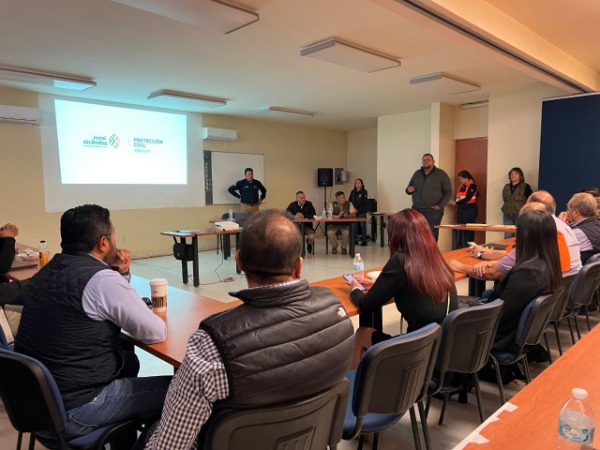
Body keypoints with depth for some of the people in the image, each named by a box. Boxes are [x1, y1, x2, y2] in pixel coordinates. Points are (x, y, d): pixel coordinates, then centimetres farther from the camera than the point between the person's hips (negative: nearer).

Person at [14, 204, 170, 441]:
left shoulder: (46, 272, 6)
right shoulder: (101, 278, -22)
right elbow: (157, 333, -16)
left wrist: (120, 274, 3)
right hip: (73, 408, -9)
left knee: (128, 360, 27)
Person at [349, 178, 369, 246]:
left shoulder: (364, 192, -1)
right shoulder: (352, 192, 14)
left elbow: (363, 202, -8)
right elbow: (350, 201, 13)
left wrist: (357, 209, -10)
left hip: (361, 212, -4)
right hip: (354, 212, 4)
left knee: (363, 226, -3)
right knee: (354, 226, 3)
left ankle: (364, 240, 0)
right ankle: (355, 240, 10)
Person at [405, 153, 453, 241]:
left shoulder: (441, 175, 1)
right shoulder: (417, 174, 13)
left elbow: (448, 192, 1)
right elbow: (409, 188, 23)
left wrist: (440, 206, -11)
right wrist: (408, 190, -3)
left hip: (433, 211, -4)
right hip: (417, 209, 4)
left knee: (432, 236, -4)